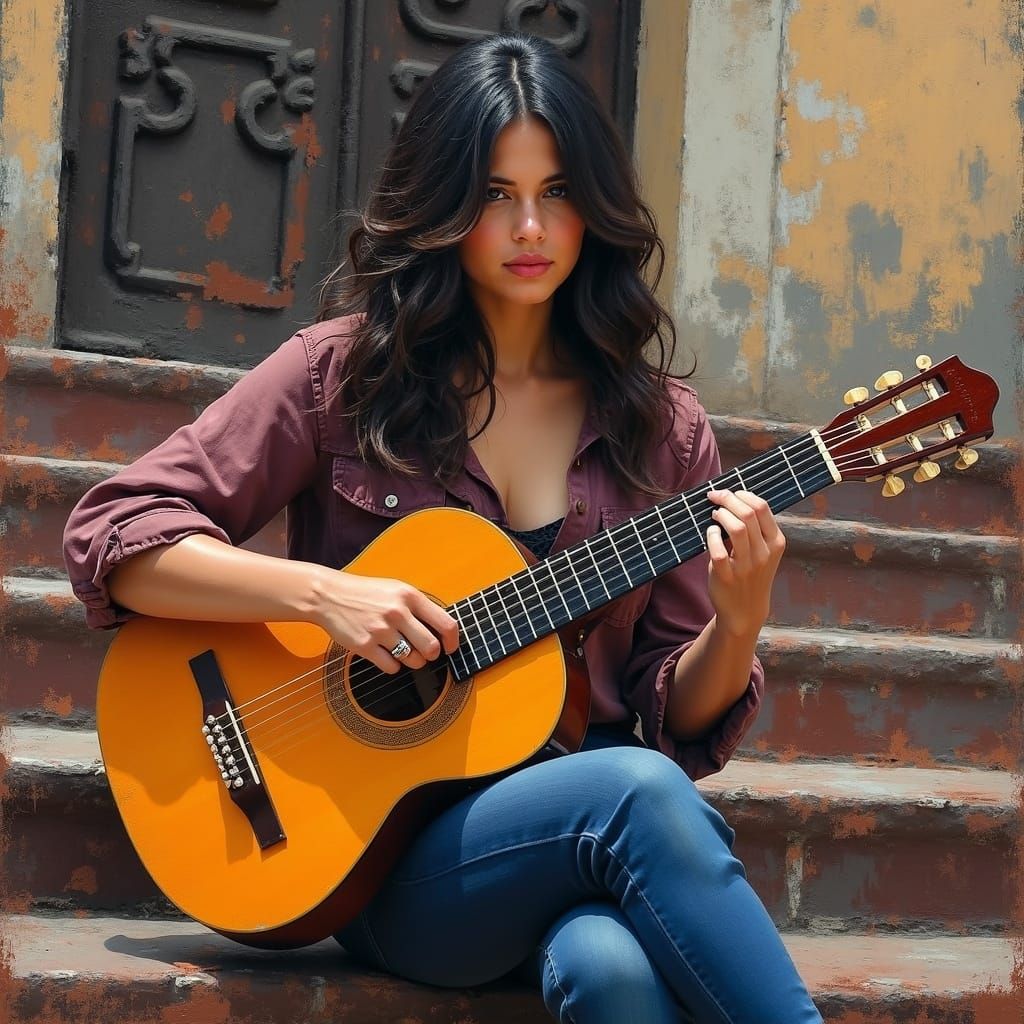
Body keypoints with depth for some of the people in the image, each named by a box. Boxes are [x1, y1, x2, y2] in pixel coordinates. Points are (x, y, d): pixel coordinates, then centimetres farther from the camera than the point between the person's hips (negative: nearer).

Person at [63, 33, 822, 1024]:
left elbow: (679, 719, 9)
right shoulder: (346, 368, 2)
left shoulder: (658, 426, 9)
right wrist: (320, 593, -16)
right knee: (634, 792, -33)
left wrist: (738, 621, -12)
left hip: (586, 823, 2)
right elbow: (111, 534, -3)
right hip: (380, 843, -2)